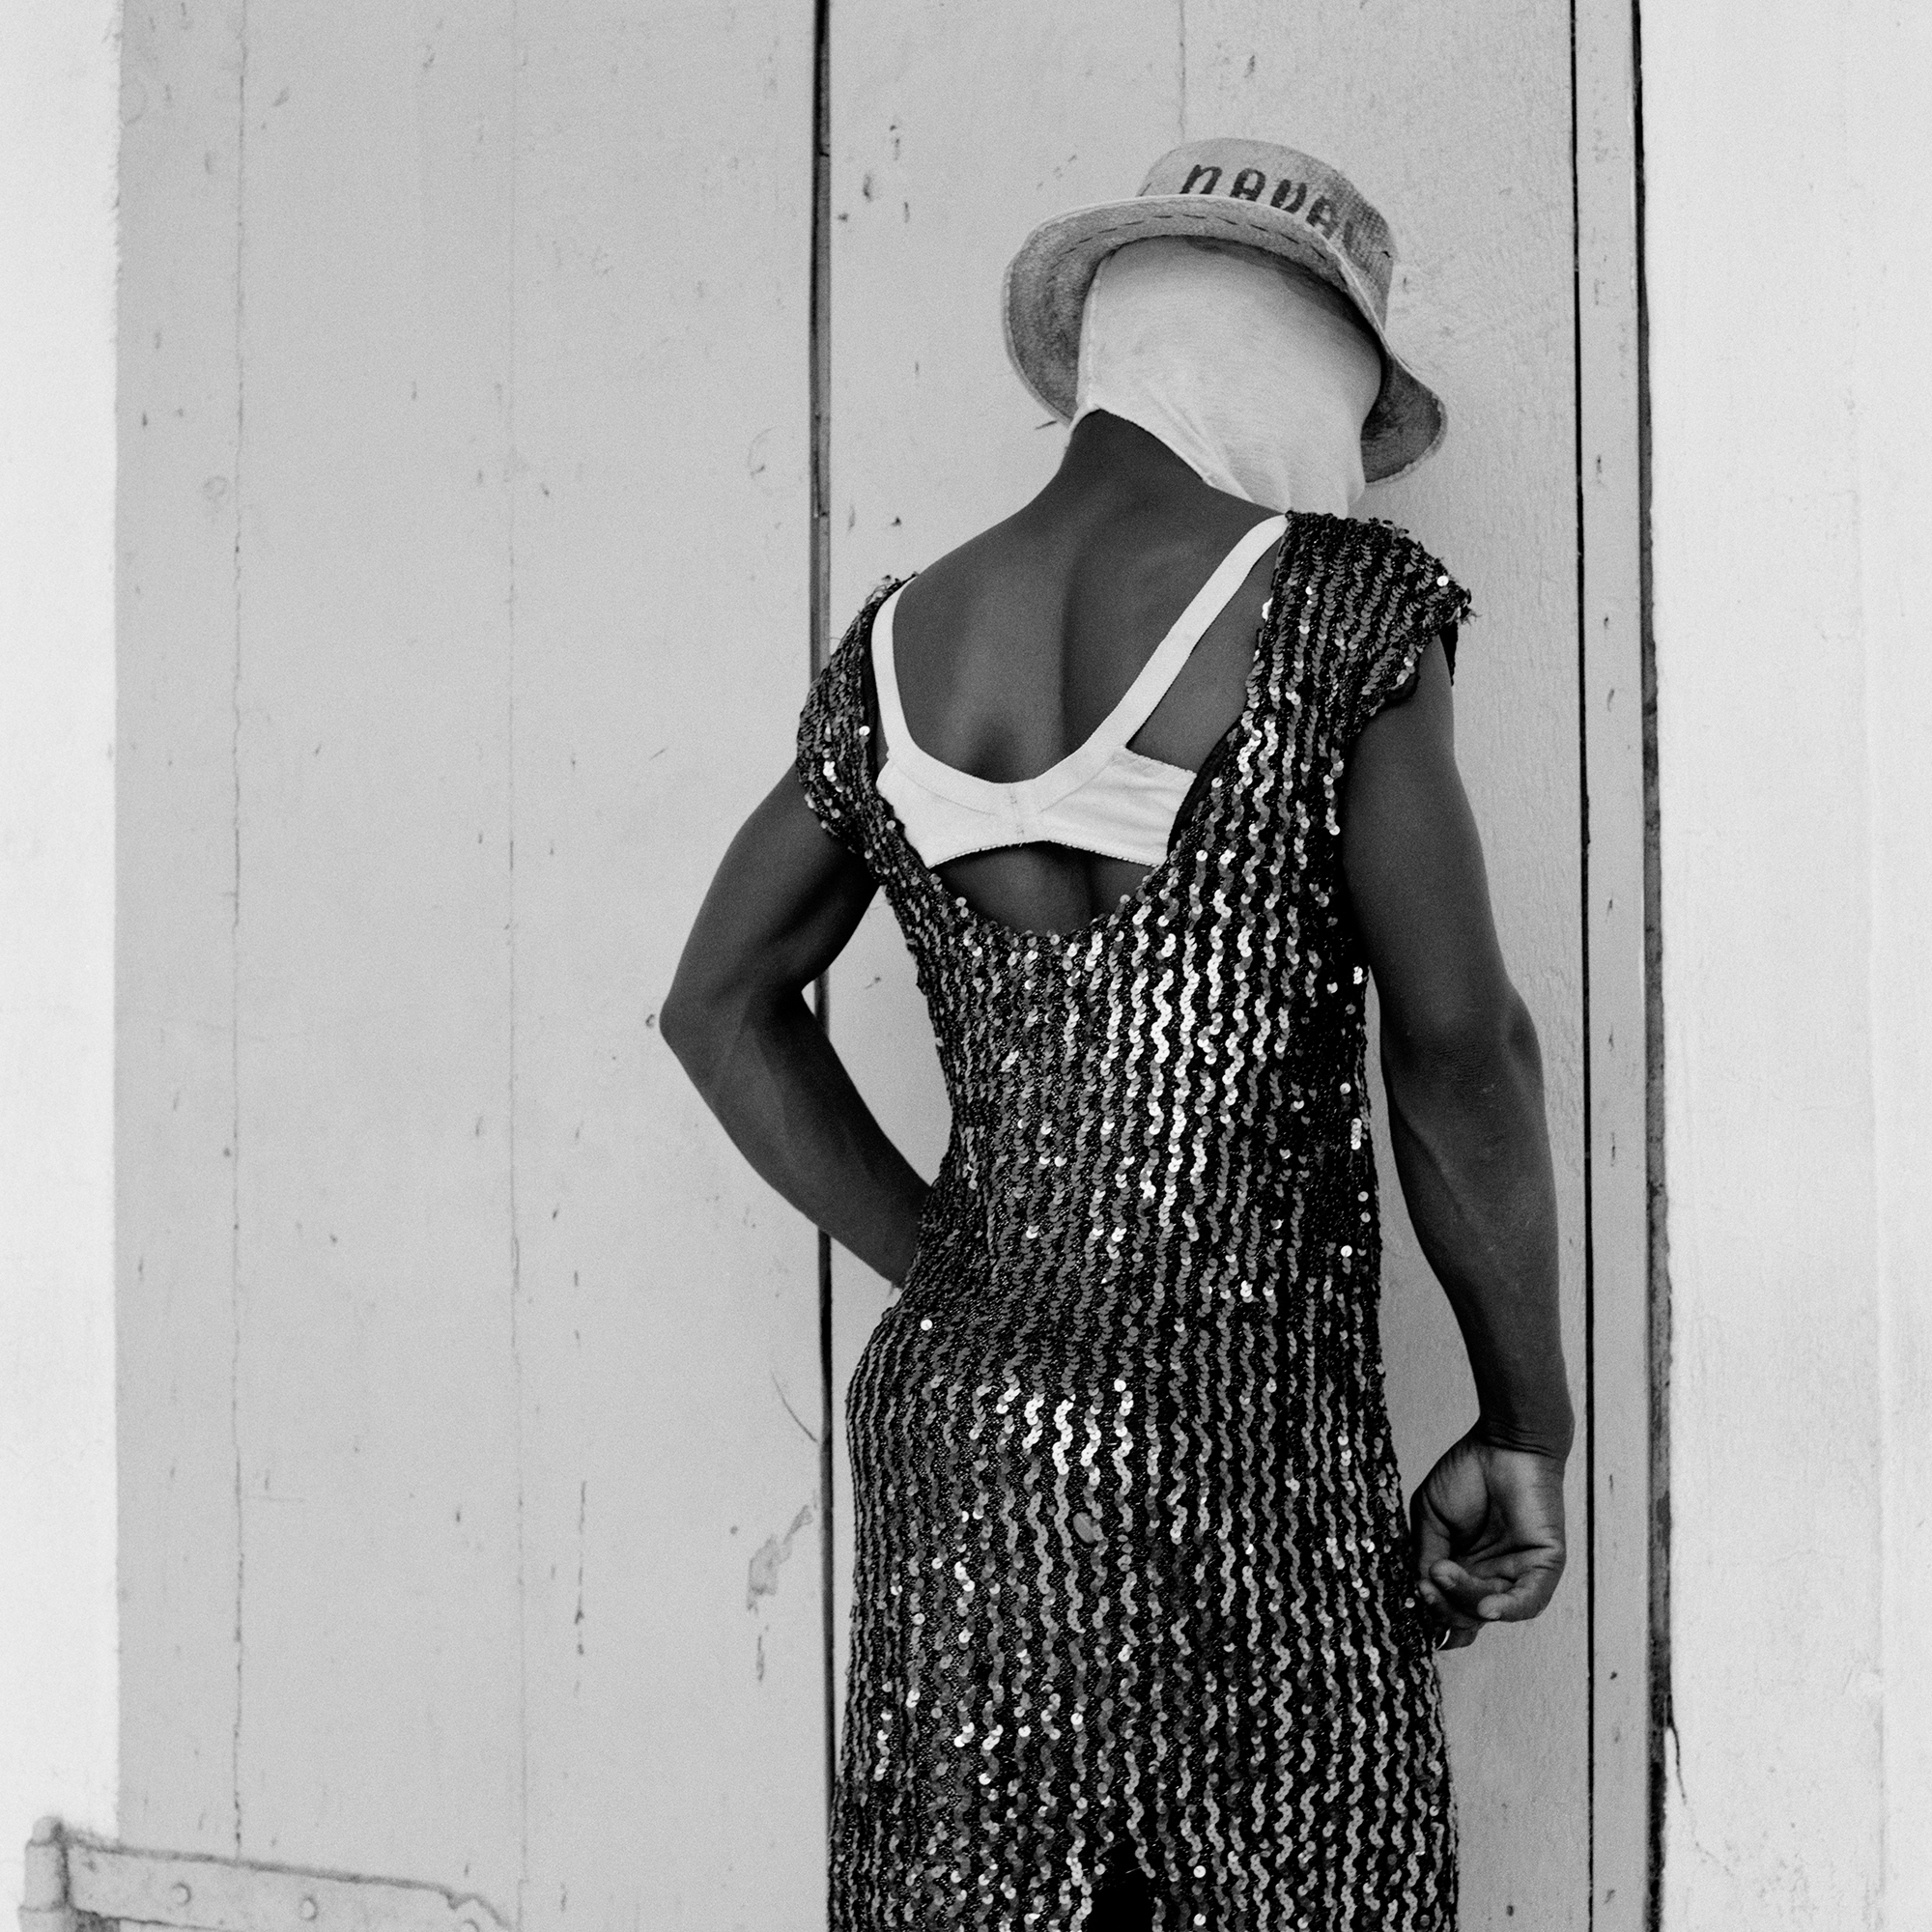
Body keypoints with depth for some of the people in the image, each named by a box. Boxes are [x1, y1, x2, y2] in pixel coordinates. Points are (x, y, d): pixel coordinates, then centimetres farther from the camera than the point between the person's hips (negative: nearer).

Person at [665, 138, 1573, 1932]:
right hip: (1244, 1454, -5)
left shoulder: (896, 646, 9)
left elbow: (721, 1003, 15)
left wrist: (958, 1279, 14)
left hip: (954, 1423, 6)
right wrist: (1524, 1427, 2)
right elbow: (1457, 1044, -8)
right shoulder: (1334, 602, -6)